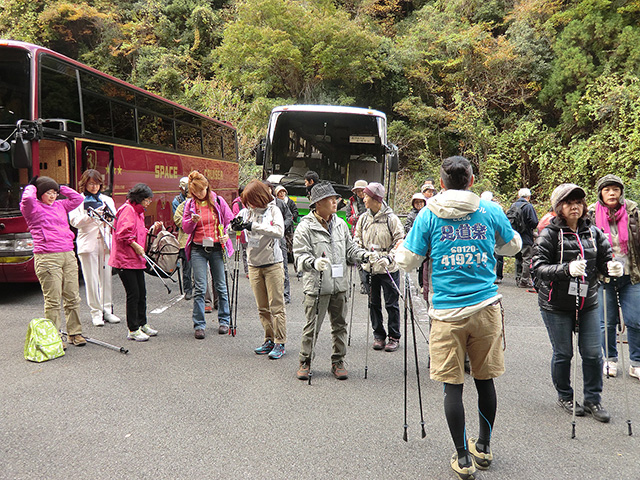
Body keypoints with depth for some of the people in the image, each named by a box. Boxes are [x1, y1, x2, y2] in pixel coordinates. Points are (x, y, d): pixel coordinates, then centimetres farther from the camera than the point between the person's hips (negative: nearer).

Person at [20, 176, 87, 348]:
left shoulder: (60, 206, 18)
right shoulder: (33, 208, 1)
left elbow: (78, 198, 22)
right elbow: (27, 199, -20)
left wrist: (60, 187, 17)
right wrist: (31, 187, 0)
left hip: (68, 255, 6)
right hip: (47, 258, -6)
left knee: (73, 297, 8)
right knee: (53, 300, -4)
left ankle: (74, 333, 19)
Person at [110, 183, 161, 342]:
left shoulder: (138, 212, 19)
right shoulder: (127, 210, -13)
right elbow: (122, 233, -23)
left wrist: (152, 229, 11)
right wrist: (135, 246, -18)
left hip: (137, 259, 10)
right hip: (125, 260, -10)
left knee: (142, 293, 15)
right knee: (133, 294, -6)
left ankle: (142, 324, 28)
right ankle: (133, 330, 4)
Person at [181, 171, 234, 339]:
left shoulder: (218, 201, 2)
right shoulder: (190, 204, 5)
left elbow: (230, 221, 8)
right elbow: (186, 228, 6)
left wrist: (227, 235, -10)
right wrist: (192, 221, -15)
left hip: (217, 249, 0)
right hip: (198, 249, 0)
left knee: (221, 286, 8)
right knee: (200, 288, -4)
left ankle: (224, 321, 22)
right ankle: (199, 325, 3)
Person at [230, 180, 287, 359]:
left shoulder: (273, 210, -5)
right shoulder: (246, 212, 6)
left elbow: (279, 232, -21)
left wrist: (254, 226, -26)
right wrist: (235, 226, -12)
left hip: (272, 264, -4)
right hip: (254, 264, 5)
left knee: (276, 306, -2)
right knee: (262, 308, 10)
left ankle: (280, 343, 4)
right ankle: (269, 340, 21)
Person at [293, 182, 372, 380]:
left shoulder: (340, 224, 12)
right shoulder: (305, 227, -7)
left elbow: (350, 249, 17)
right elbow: (300, 255, -13)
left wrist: (364, 255, -1)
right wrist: (313, 262, -32)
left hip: (339, 285, 6)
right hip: (316, 287, -5)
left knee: (340, 325, 12)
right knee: (312, 327, 1)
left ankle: (338, 361, 26)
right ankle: (305, 362, 18)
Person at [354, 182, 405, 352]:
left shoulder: (391, 218, -9)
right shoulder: (363, 218, 5)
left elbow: (400, 241, -7)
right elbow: (357, 239, 13)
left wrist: (389, 257, -19)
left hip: (388, 268, -4)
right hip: (369, 268, 5)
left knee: (391, 304, 4)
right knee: (374, 303, 11)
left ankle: (394, 337, 16)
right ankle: (378, 335, 23)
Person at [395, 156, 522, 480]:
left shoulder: (428, 216, -3)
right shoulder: (491, 211, 2)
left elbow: (408, 262, 2)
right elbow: (512, 246, 19)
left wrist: (398, 248, 24)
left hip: (448, 313, -2)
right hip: (486, 307, 3)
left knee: (452, 385, 6)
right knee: (485, 379, 16)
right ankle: (484, 448, 33)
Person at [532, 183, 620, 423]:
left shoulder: (593, 232, 5)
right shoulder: (549, 234, -10)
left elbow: (603, 260, 8)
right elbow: (539, 266, -19)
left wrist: (611, 266, -16)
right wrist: (567, 269, -35)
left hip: (588, 303, 4)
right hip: (556, 305, -4)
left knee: (593, 353, 5)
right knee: (563, 353, 8)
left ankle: (593, 399, 24)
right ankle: (564, 396, 29)